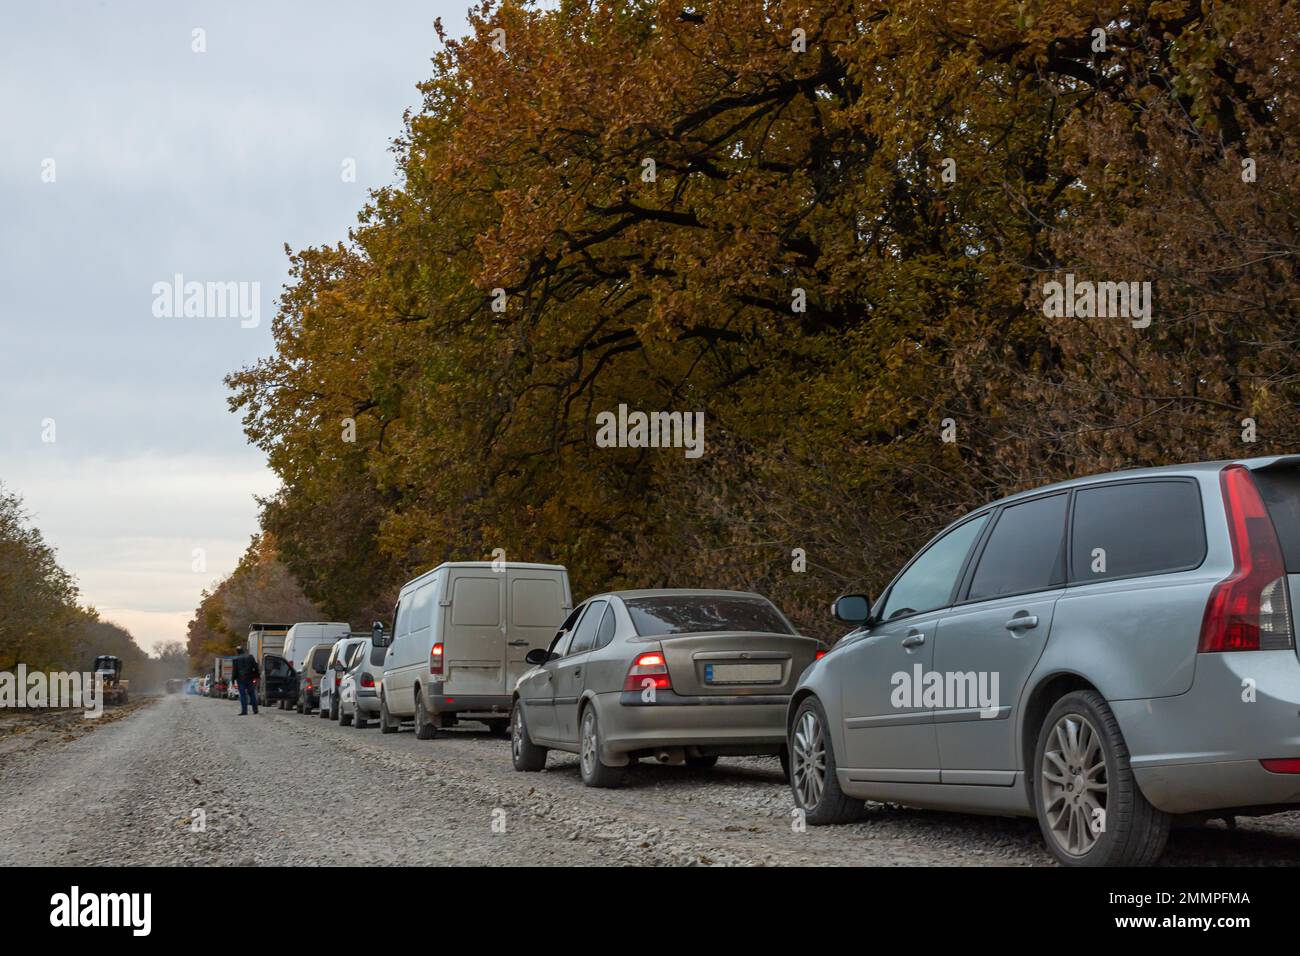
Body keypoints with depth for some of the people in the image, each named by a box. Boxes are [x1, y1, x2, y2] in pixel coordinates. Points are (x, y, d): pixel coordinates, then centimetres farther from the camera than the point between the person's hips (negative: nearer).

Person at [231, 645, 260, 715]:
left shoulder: (235, 659, -1)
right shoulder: (250, 657, 6)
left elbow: (234, 671, -3)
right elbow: (255, 667, 5)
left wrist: (233, 680, 1)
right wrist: (257, 676, 8)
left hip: (241, 679, -3)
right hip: (250, 678, 3)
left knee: (243, 695, -3)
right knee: (252, 694, 10)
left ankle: (244, 710, -8)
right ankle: (255, 709, 8)